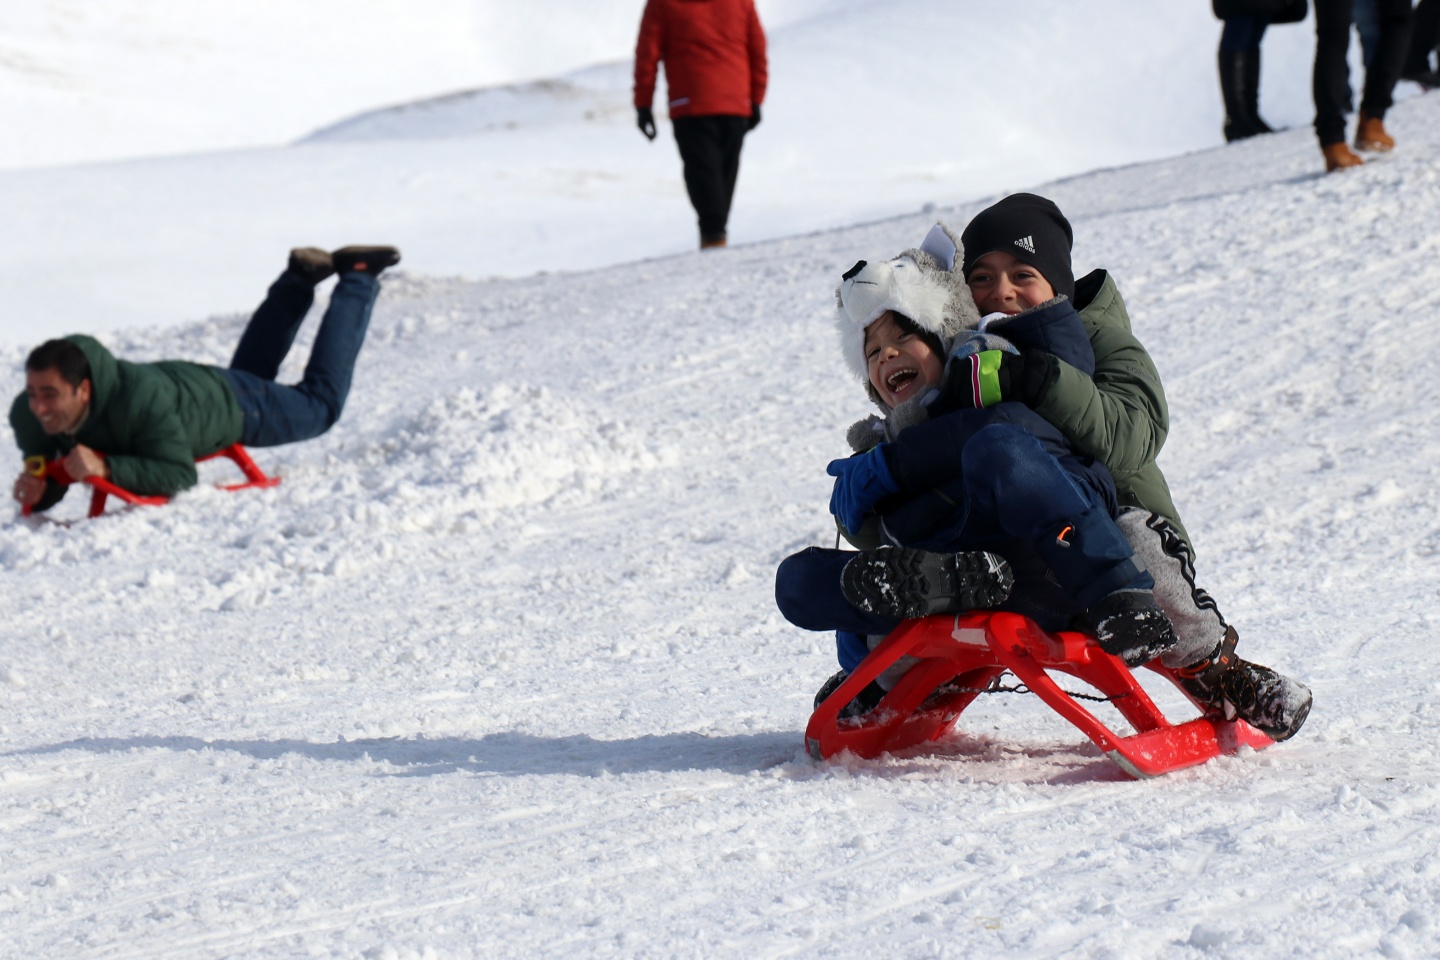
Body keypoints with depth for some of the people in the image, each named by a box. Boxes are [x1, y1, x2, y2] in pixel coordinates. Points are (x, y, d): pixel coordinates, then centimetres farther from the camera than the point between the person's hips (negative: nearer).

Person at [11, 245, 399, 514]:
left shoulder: (141, 400, -48)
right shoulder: (27, 414, -31)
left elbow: (180, 475, -42)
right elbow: (50, 489, -17)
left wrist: (105, 466, -55)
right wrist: (37, 489, -41)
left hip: (228, 406, -5)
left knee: (322, 403, 22)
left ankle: (358, 280, 35)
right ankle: (300, 280, 46)